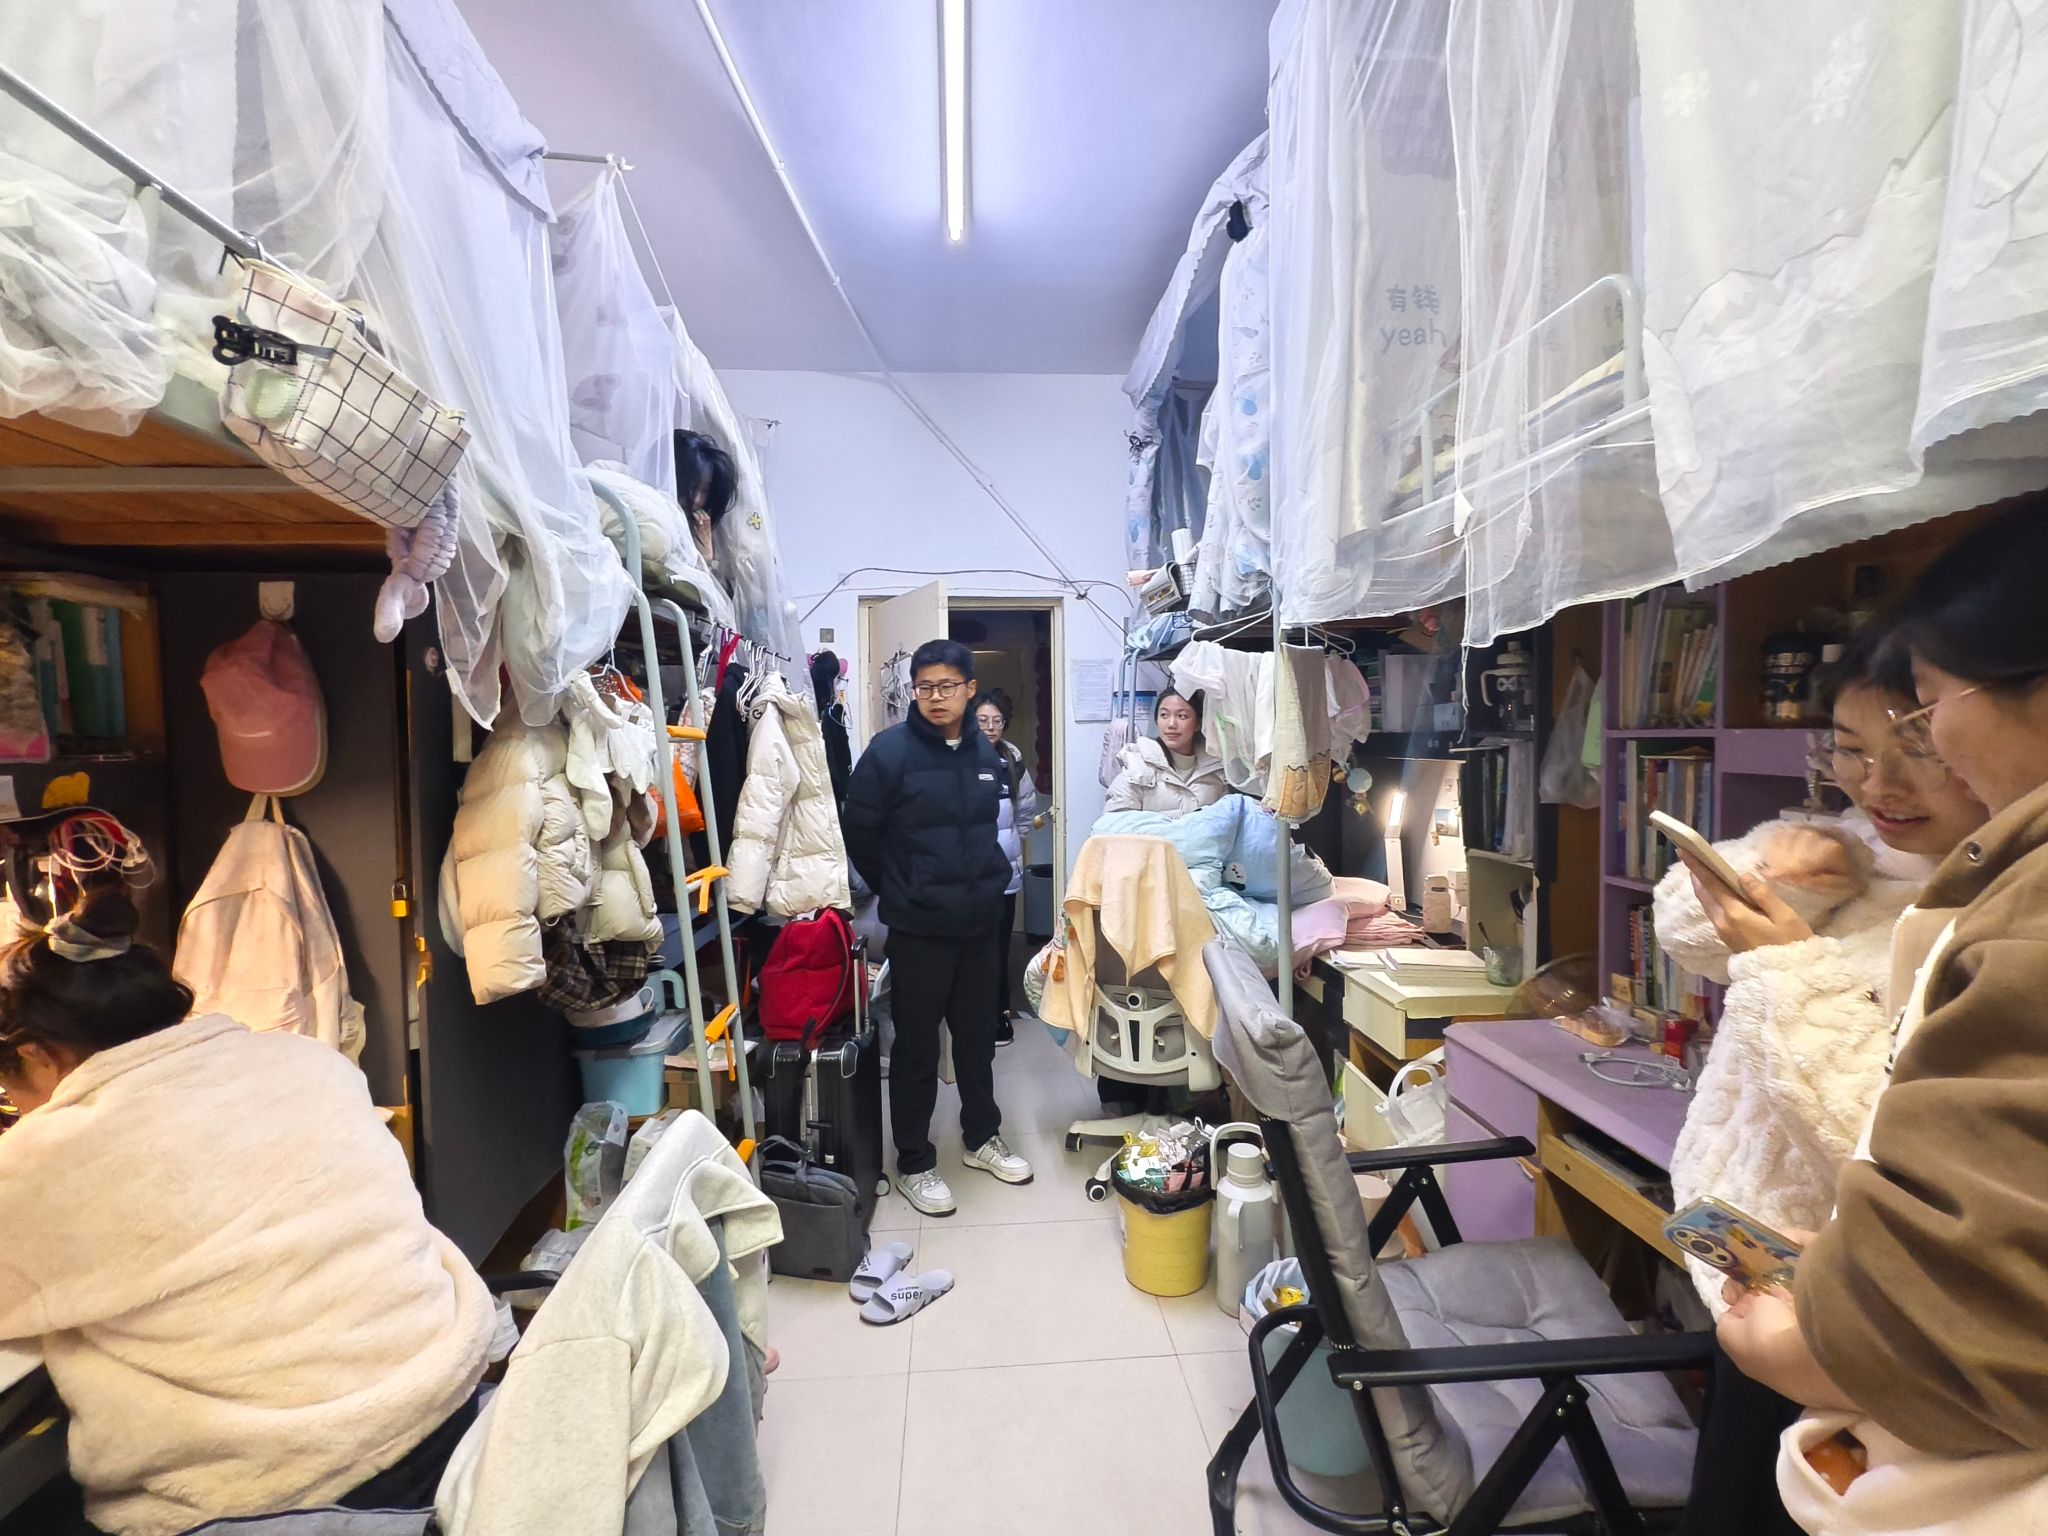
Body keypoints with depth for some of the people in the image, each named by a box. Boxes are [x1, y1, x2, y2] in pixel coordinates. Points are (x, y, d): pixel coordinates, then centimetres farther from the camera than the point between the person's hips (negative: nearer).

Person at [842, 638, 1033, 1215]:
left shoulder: (985, 753, 3)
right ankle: (914, 1162, 26)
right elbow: (859, 833, -7)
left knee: (977, 1034, 19)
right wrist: (898, 891, 1)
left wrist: (989, 880, 10)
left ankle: (981, 1137, 39)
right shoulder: (891, 750, -14)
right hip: (917, 928, -5)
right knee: (917, 1046, 8)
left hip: (978, 922, 5)